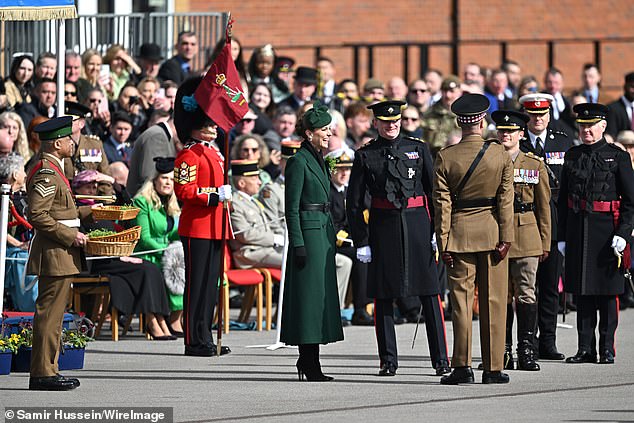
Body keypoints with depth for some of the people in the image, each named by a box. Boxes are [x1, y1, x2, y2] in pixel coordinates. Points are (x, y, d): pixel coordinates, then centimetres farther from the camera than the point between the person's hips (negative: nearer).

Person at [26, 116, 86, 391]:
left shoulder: (51, 171, 18)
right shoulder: (46, 174, -15)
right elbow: (37, 216, -23)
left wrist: (74, 232, 17)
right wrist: (69, 236, -20)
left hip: (61, 254, 11)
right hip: (54, 254, -11)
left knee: (52, 313, 12)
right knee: (49, 313, -8)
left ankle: (47, 370, 16)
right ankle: (43, 373, -7)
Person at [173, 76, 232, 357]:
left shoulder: (214, 152, 17)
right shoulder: (189, 155, -12)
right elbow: (183, 191, -20)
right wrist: (215, 196, -24)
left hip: (214, 227, 9)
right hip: (197, 228, -9)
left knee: (211, 283, 11)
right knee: (197, 284, -6)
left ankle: (205, 338, 17)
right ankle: (195, 342, -3)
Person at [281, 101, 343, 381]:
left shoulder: (318, 160, 16)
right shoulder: (298, 162, -11)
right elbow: (291, 208, -14)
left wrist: (331, 238, 22)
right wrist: (298, 244, -18)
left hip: (323, 232, 9)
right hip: (308, 232, -9)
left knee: (322, 292, 9)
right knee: (309, 293, -7)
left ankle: (308, 361, 14)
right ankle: (309, 366, -6)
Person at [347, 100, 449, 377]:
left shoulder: (418, 149, 7)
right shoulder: (365, 155, 5)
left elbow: (435, 190, 8)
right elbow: (355, 202, 4)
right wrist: (361, 241, -2)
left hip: (418, 226, 0)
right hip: (383, 228, 0)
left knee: (430, 294, -1)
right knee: (383, 297, 1)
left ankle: (441, 359, 1)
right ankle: (388, 361, 9)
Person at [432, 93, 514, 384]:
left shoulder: (445, 158, -4)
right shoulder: (500, 155, -3)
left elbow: (442, 204, -4)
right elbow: (505, 200, -5)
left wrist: (443, 243, -1)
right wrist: (505, 238, -3)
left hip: (460, 234, 0)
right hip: (492, 233, 0)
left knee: (461, 301, 4)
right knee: (493, 303, 5)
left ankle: (462, 367, 1)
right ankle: (493, 368, 7)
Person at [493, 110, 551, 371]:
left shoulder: (535, 165, 8)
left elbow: (544, 207, 9)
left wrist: (545, 242, 5)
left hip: (526, 238, -1)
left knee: (526, 294, -4)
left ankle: (527, 351, -1)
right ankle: (504, 352, 8)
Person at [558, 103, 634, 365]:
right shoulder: (572, 156, 10)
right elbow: (563, 199, 13)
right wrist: (562, 236, 9)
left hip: (607, 231, -4)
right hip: (578, 231, 4)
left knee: (607, 292, 0)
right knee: (582, 292, 5)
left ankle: (607, 349, 5)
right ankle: (585, 348, 10)